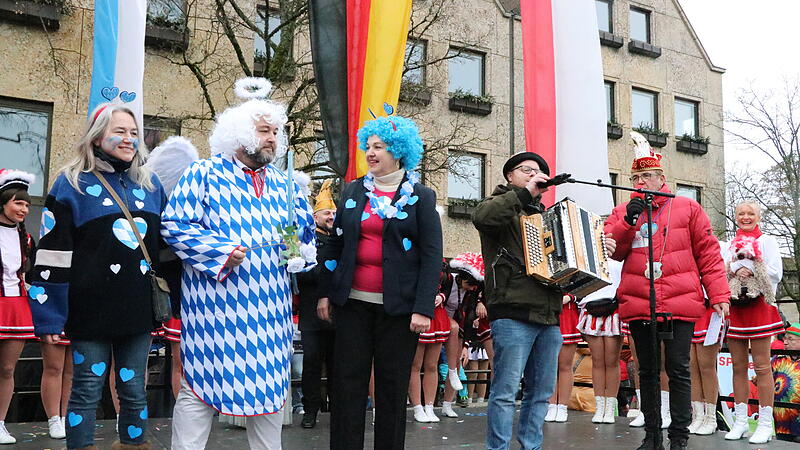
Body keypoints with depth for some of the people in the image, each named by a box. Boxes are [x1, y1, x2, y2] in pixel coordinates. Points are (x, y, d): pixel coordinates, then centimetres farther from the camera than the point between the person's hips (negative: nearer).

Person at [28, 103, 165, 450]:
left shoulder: (150, 184, 12)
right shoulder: (73, 184, -1)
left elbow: (164, 245, 19)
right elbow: (52, 253, -6)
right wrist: (49, 317, -11)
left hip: (138, 307, 4)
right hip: (92, 307, -4)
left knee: (134, 391, 10)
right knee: (86, 391, 4)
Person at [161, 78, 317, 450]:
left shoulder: (284, 185, 14)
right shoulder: (204, 174, -2)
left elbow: (306, 233, 21)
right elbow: (174, 225, -8)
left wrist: (300, 251, -1)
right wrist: (222, 251, -17)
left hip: (270, 307, 5)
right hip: (215, 305, -5)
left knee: (271, 386, 10)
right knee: (201, 384, -1)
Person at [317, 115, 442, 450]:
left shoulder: (421, 197, 1)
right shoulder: (353, 192, 11)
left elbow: (432, 256, -5)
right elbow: (334, 245, 13)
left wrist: (423, 309, -12)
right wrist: (326, 293, 5)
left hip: (398, 306, -3)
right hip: (353, 303, 3)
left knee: (393, 387, 5)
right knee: (348, 384, 3)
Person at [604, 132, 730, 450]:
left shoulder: (687, 208, 6)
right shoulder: (622, 212, 12)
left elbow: (708, 253, 4)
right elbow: (611, 251, 2)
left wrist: (719, 295, -3)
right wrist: (628, 221, -11)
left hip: (680, 304, -2)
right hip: (638, 304, 3)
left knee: (678, 370, -1)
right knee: (647, 371, 10)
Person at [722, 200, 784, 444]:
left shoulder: (767, 241, 8)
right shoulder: (727, 246, 18)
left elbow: (776, 272, -3)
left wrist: (748, 269, -11)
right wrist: (735, 270, -10)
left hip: (759, 307, -4)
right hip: (734, 307, 4)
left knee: (761, 366, -5)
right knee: (738, 366, 6)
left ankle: (765, 423, -1)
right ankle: (740, 421, 11)